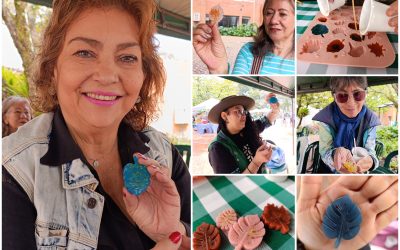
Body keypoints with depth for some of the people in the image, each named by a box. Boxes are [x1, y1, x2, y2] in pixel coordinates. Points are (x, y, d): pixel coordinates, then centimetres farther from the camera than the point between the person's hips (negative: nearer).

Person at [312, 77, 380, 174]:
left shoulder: (370, 119, -10)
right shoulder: (326, 118, -16)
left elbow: (370, 150, -11)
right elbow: (325, 152, -17)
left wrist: (369, 159, -35)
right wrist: (336, 154, -41)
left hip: (360, 172, 1)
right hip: (331, 172, -1)